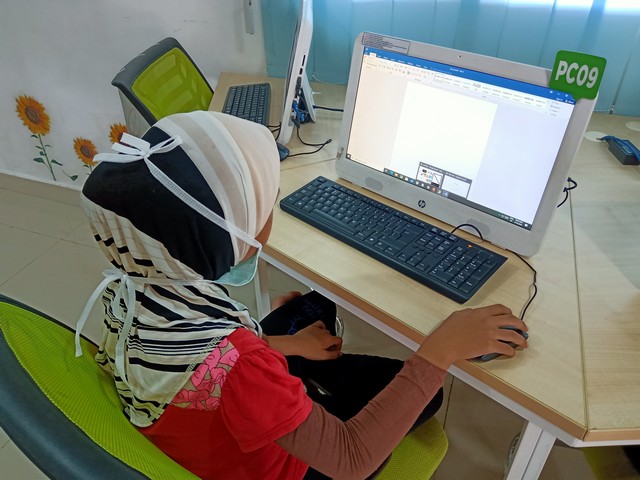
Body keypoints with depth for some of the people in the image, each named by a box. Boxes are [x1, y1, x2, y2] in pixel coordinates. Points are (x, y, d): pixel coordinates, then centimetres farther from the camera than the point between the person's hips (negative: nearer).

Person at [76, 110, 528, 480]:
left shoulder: (133, 289, -22)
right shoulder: (235, 370, -45)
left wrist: (285, 345, -1)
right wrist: (441, 350, -33)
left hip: (210, 433, 6)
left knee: (315, 306, 17)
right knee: (424, 391, 8)